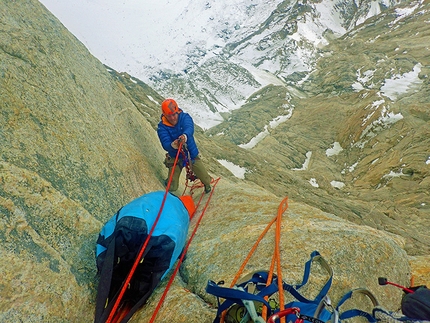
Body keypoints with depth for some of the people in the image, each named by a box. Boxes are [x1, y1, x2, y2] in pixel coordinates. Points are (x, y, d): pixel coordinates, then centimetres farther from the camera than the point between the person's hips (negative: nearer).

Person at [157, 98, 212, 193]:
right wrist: (172, 145, -52)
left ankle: (207, 184, 49)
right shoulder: (162, 127, -16)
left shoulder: (185, 117, -15)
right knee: (172, 187, 3)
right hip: (175, 158, 0)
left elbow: (189, 128, -36)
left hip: (192, 154, 1)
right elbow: (165, 144, -28)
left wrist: (185, 136, -60)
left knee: (205, 177, 11)